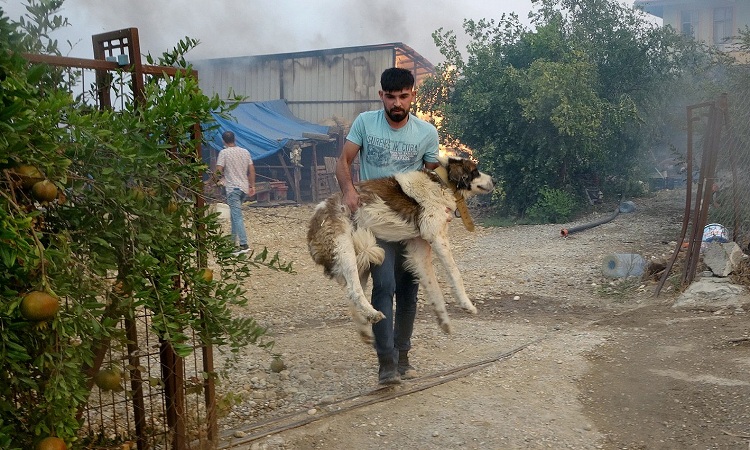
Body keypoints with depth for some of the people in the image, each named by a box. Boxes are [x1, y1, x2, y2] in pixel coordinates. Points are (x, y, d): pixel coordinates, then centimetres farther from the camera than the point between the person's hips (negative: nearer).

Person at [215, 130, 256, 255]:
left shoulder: (224, 152, -8)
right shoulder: (245, 152, 9)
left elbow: (219, 170, -10)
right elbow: (251, 170, 9)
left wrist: (221, 178, 11)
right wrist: (252, 186, 15)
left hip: (232, 188, -7)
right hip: (244, 187, 7)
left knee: (237, 216, -9)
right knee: (234, 214, 20)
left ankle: (243, 245, -16)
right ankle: (234, 240, 26)